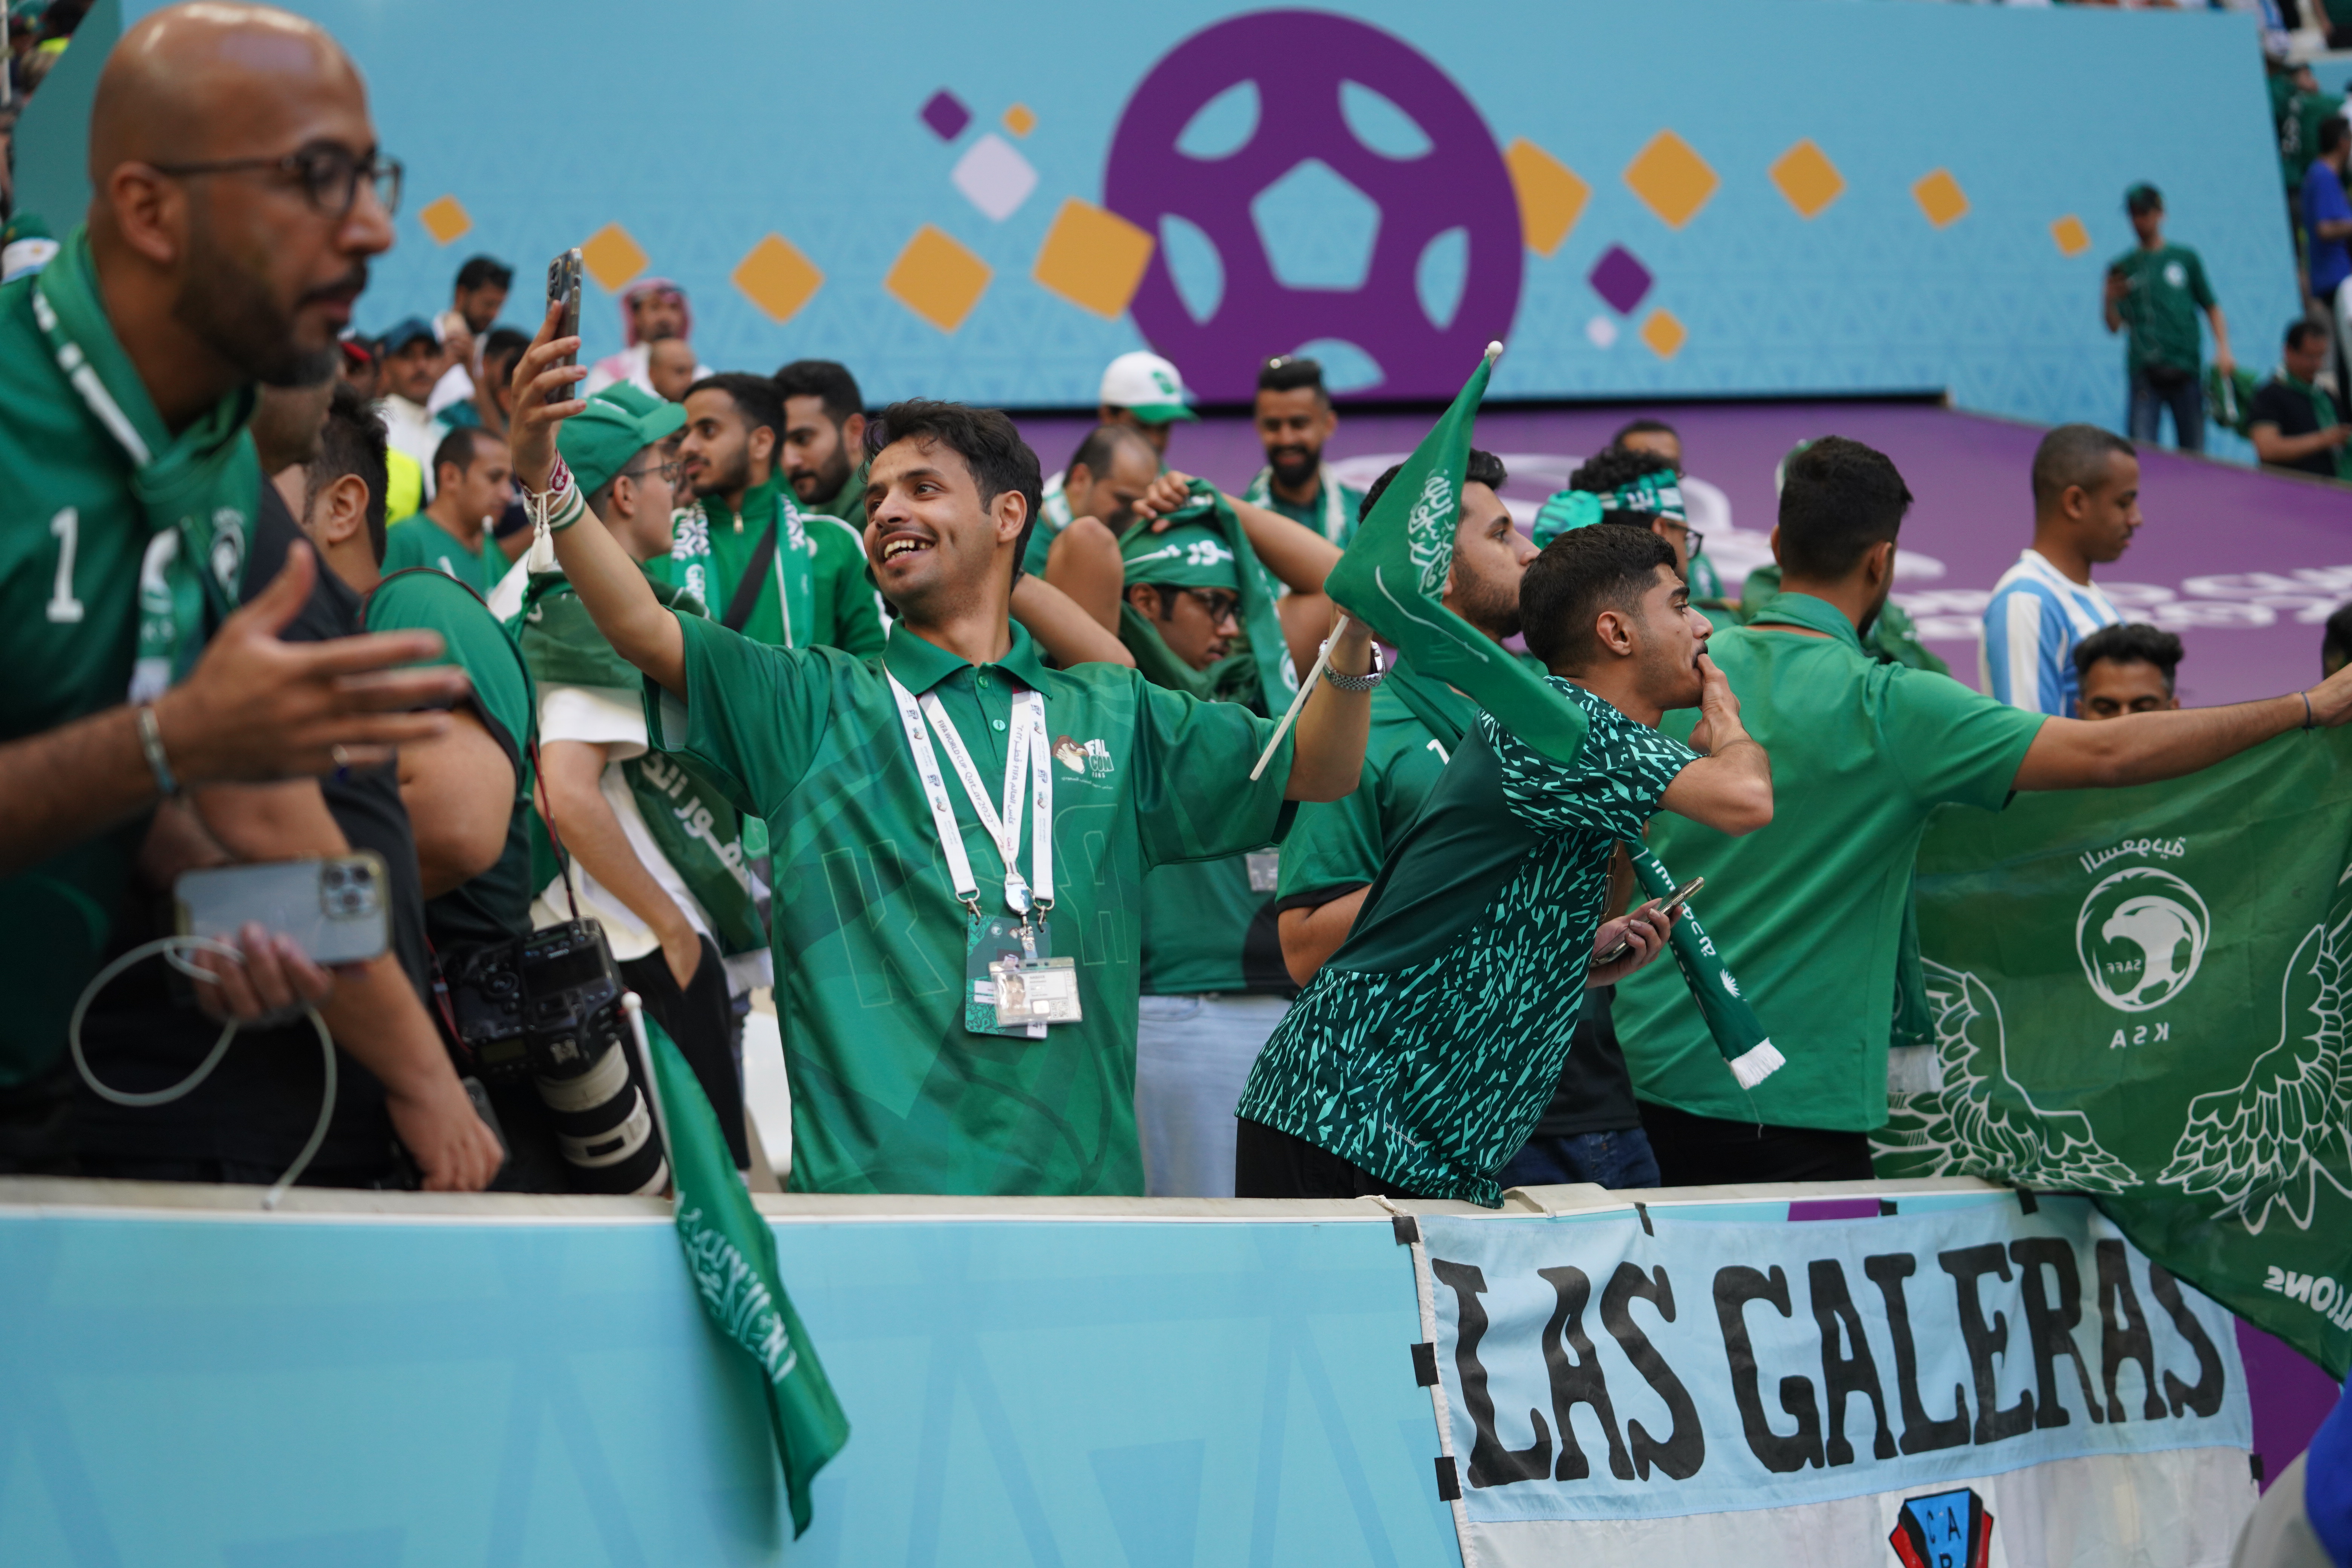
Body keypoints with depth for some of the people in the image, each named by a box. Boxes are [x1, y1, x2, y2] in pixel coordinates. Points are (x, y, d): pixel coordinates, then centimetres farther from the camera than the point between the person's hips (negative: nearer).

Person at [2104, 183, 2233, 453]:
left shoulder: (2185, 258, 13)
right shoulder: (2122, 267, 11)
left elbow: (2211, 307, 14)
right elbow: (2115, 326, 6)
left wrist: (2223, 350, 0)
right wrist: (2110, 301, -15)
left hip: (2186, 368, 1)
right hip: (2144, 370, -1)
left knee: (2193, 451, 2)